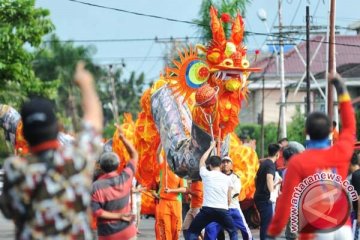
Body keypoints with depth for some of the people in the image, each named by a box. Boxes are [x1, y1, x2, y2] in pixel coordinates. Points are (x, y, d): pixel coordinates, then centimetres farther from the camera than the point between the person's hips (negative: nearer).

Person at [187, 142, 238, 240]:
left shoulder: (206, 174, 5)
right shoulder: (227, 178, 10)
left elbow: (202, 160, 26)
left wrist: (211, 147, 37)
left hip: (207, 209, -1)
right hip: (223, 210, 2)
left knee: (192, 232, 11)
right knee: (233, 232, 20)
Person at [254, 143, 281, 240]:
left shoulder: (263, 163, 12)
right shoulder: (271, 164, -15)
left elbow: (257, 178, 27)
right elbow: (269, 178, -35)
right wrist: (272, 193, -51)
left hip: (259, 196, 9)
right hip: (265, 198, -9)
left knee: (264, 222, 19)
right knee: (267, 223, -8)